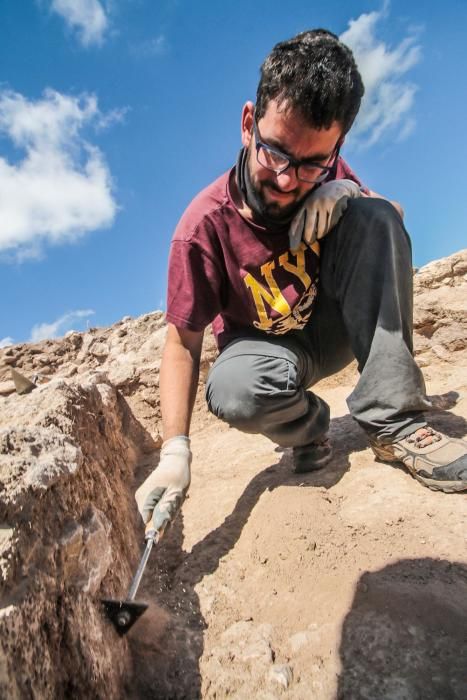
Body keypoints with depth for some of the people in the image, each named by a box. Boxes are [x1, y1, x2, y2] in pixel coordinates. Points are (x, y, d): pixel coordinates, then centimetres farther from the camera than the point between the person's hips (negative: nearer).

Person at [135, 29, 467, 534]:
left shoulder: (325, 171, -12)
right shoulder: (204, 227, -24)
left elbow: (393, 218, -1)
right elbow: (182, 344, -20)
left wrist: (351, 194, -25)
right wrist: (175, 454, -29)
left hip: (335, 326, 4)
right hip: (267, 347, -3)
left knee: (374, 218, -23)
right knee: (232, 391, -39)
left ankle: (392, 423, -23)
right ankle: (306, 427, -1)